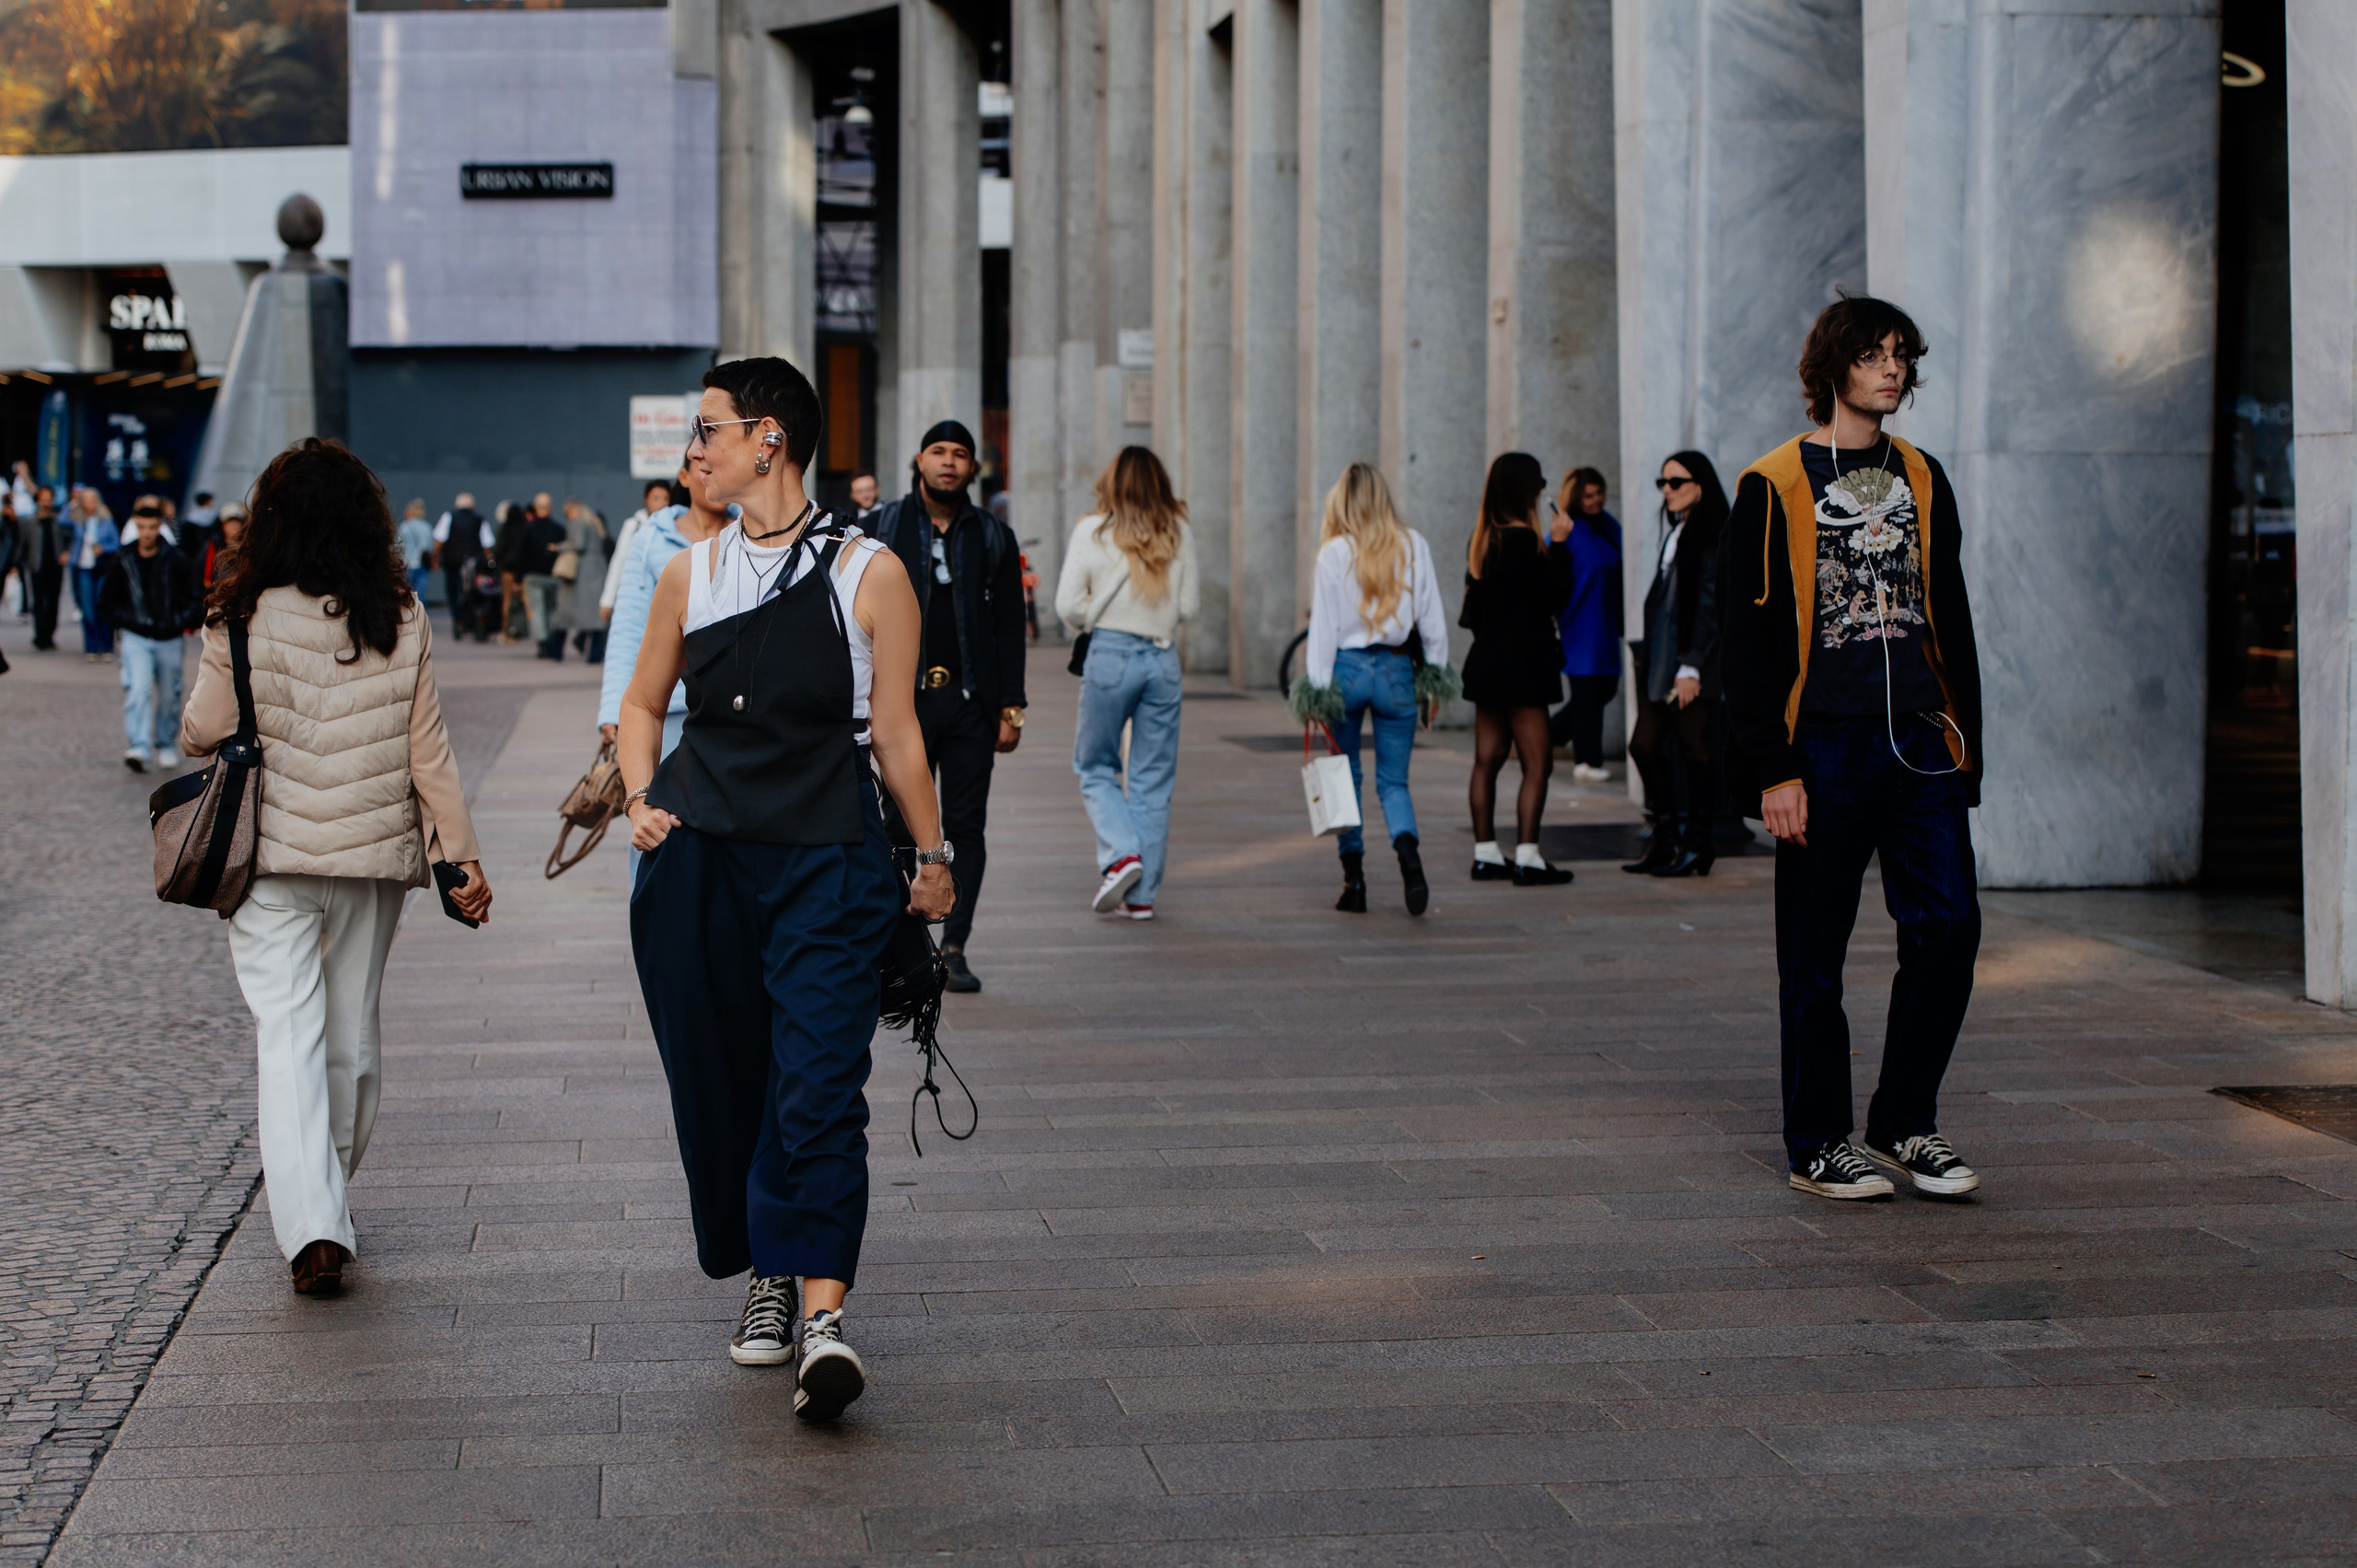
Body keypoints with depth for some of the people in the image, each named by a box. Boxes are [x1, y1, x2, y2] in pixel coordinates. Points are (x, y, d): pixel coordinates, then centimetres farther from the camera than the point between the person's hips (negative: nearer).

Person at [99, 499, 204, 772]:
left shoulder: (176, 561, -3)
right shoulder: (122, 562, -1)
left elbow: (194, 599, 3)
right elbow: (108, 602, 9)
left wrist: (182, 622, -11)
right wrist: (127, 621, -4)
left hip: (169, 639, 1)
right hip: (135, 638, -1)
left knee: (168, 696, 10)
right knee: (138, 690, -18)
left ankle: (165, 746, 29)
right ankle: (138, 749, -24)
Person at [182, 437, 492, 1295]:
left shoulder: (245, 618, -9)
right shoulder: (402, 618, -3)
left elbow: (202, 733, -3)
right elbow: (426, 745, 0)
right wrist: (462, 853, 5)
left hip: (271, 852, -3)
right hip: (374, 850, 3)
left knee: (288, 1032, -3)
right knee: (352, 1031, 15)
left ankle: (311, 1224, -15)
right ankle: (328, 1201, 28)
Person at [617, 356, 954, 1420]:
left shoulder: (868, 574, -1)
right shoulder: (689, 576, 10)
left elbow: (895, 732, 4)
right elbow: (642, 703, 23)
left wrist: (933, 857, 7)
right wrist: (641, 798, 7)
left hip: (828, 862, -4)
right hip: (698, 858, 4)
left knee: (817, 1086, -14)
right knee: (719, 1083, 9)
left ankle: (824, 1312, -16)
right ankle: (768, 1276, 27)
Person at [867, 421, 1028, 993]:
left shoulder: (993, 537, 9)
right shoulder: (882, 528, 5)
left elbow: (1009, 627, 9)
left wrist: (1010, 707, 2)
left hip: (970, 701, 1)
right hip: (905, 696, -1)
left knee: (966, 825, 1)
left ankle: (954, 947, 9)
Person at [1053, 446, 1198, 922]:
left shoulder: (1092, 531, -4)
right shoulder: (1178, 534, 3)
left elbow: (1068, 604, -6)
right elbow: (1190, 606, 5)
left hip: (1110, 655, -2)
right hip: (1163, 657, 2)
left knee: (1095, 766, 14)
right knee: (1153, 778, 8)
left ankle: (1121, 852, -10)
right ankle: (1142, 893, 9)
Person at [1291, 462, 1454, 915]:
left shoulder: (1335, 552, -6)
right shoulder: (1414, 546, 1)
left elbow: (1323, 625, -6)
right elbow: (1432, 618, 4)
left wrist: (1318, 689, -2)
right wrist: (1435, 678, 12)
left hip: (1346, 667, -1)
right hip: (1397, 671, 1)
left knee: (1346, 776, 13)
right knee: (1393, 781, 8)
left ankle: (1354, 878, 9)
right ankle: (1408, 851, -21)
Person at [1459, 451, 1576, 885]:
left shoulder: (1481, 540, 8)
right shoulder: (1523, 540, -16)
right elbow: (1557, 596, -13)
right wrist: (1559, 544, -8)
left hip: (1486, 660, 9)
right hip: (1520, 664, -9)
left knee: (1487, 759, 10)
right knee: (1537, 764, -5)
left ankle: (1485, 854, 13)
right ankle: (1527, 857, -10)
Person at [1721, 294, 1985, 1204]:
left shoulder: (1921, 479, 14)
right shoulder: (1774, 487, -1)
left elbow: (1951, 621, 18)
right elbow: (1751, 641, -4)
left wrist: (1964, 738, 11)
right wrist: (1772, 769, -10)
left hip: (1920, 747, 4)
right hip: (1824, 751, -4)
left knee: (1949, 929, -3)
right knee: (1815, 956, 2)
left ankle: (1904, 1125, 12)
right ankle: (1818, 1145, 13)